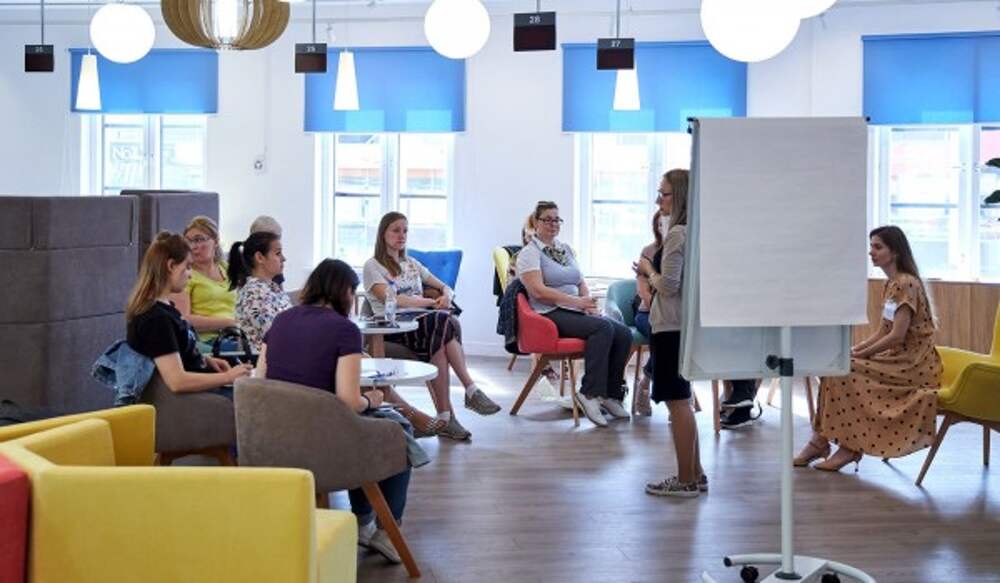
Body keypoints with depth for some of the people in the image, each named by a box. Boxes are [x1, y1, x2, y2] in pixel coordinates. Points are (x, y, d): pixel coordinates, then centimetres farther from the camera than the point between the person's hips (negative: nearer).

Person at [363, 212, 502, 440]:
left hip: (422, 323, 5)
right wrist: (432, 302, -14)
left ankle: (445, 416, -38)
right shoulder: (373, 266, 7)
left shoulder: (412, 264, 29)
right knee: (443, 321, -33)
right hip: (392, 329, -5)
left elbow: (445, 288, 24)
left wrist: (446, 297, -3)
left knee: (440, 334, -33)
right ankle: (471, 390, -34)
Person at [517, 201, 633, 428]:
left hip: (576, 312, 7)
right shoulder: (530, 253, -2)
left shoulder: (566, 249, 22)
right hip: (551, 314, -7)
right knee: (603, 327, -30)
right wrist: (576, 301, -19)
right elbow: (538, 291, -14)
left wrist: (589, 304, -2)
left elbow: (581, 283, 20)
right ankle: (590, 394, -25)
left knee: (624, 334, -15)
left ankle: (611, 393, -4)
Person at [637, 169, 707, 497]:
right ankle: (695, 475, 23)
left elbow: (668, 286, -20)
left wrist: (648, 270, -3)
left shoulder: (677, 234, -15)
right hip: (688, 323, 10)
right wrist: (652, 273, 10)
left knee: (677, 402, -3)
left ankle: (686, 480, 3)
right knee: (682, 402, 17)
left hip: (671, 328, -10)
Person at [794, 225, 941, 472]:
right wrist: (854, 350, 1)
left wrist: (861, 354, -13)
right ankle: (820, 441, -4)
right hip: (898, 359, 9)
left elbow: (897, 336, -21)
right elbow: (882, 333, 15)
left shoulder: (905, 284, -16)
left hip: (913, 365, -9)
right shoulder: (892, 284, 14)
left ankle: (851, 446, -6)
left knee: (844, 372, -17)